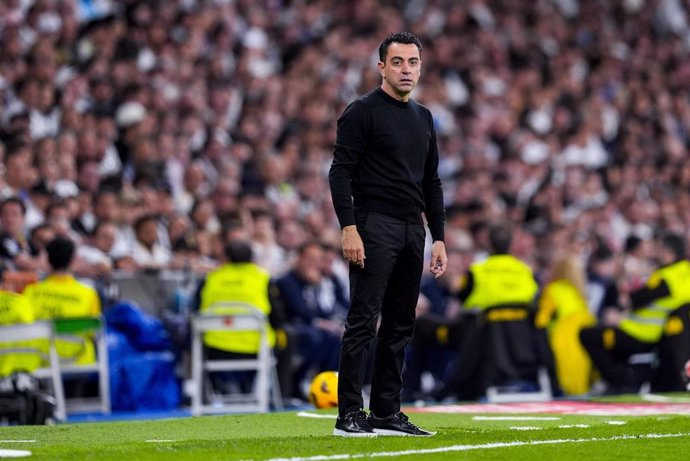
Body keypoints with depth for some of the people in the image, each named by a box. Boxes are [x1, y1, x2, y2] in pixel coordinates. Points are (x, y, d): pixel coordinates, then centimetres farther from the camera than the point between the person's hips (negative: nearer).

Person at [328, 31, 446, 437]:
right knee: (363, 322, -9)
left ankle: (388, 414, 14)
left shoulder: (423, 118, 17)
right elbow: (341, 172, -11)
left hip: (412, 232, 7)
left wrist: (439, 238, 13)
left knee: (400, 327, 8)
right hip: (374, 228, -7)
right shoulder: (363, 112, -5)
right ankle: (350, 415, -8)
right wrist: (349, 229, -20)